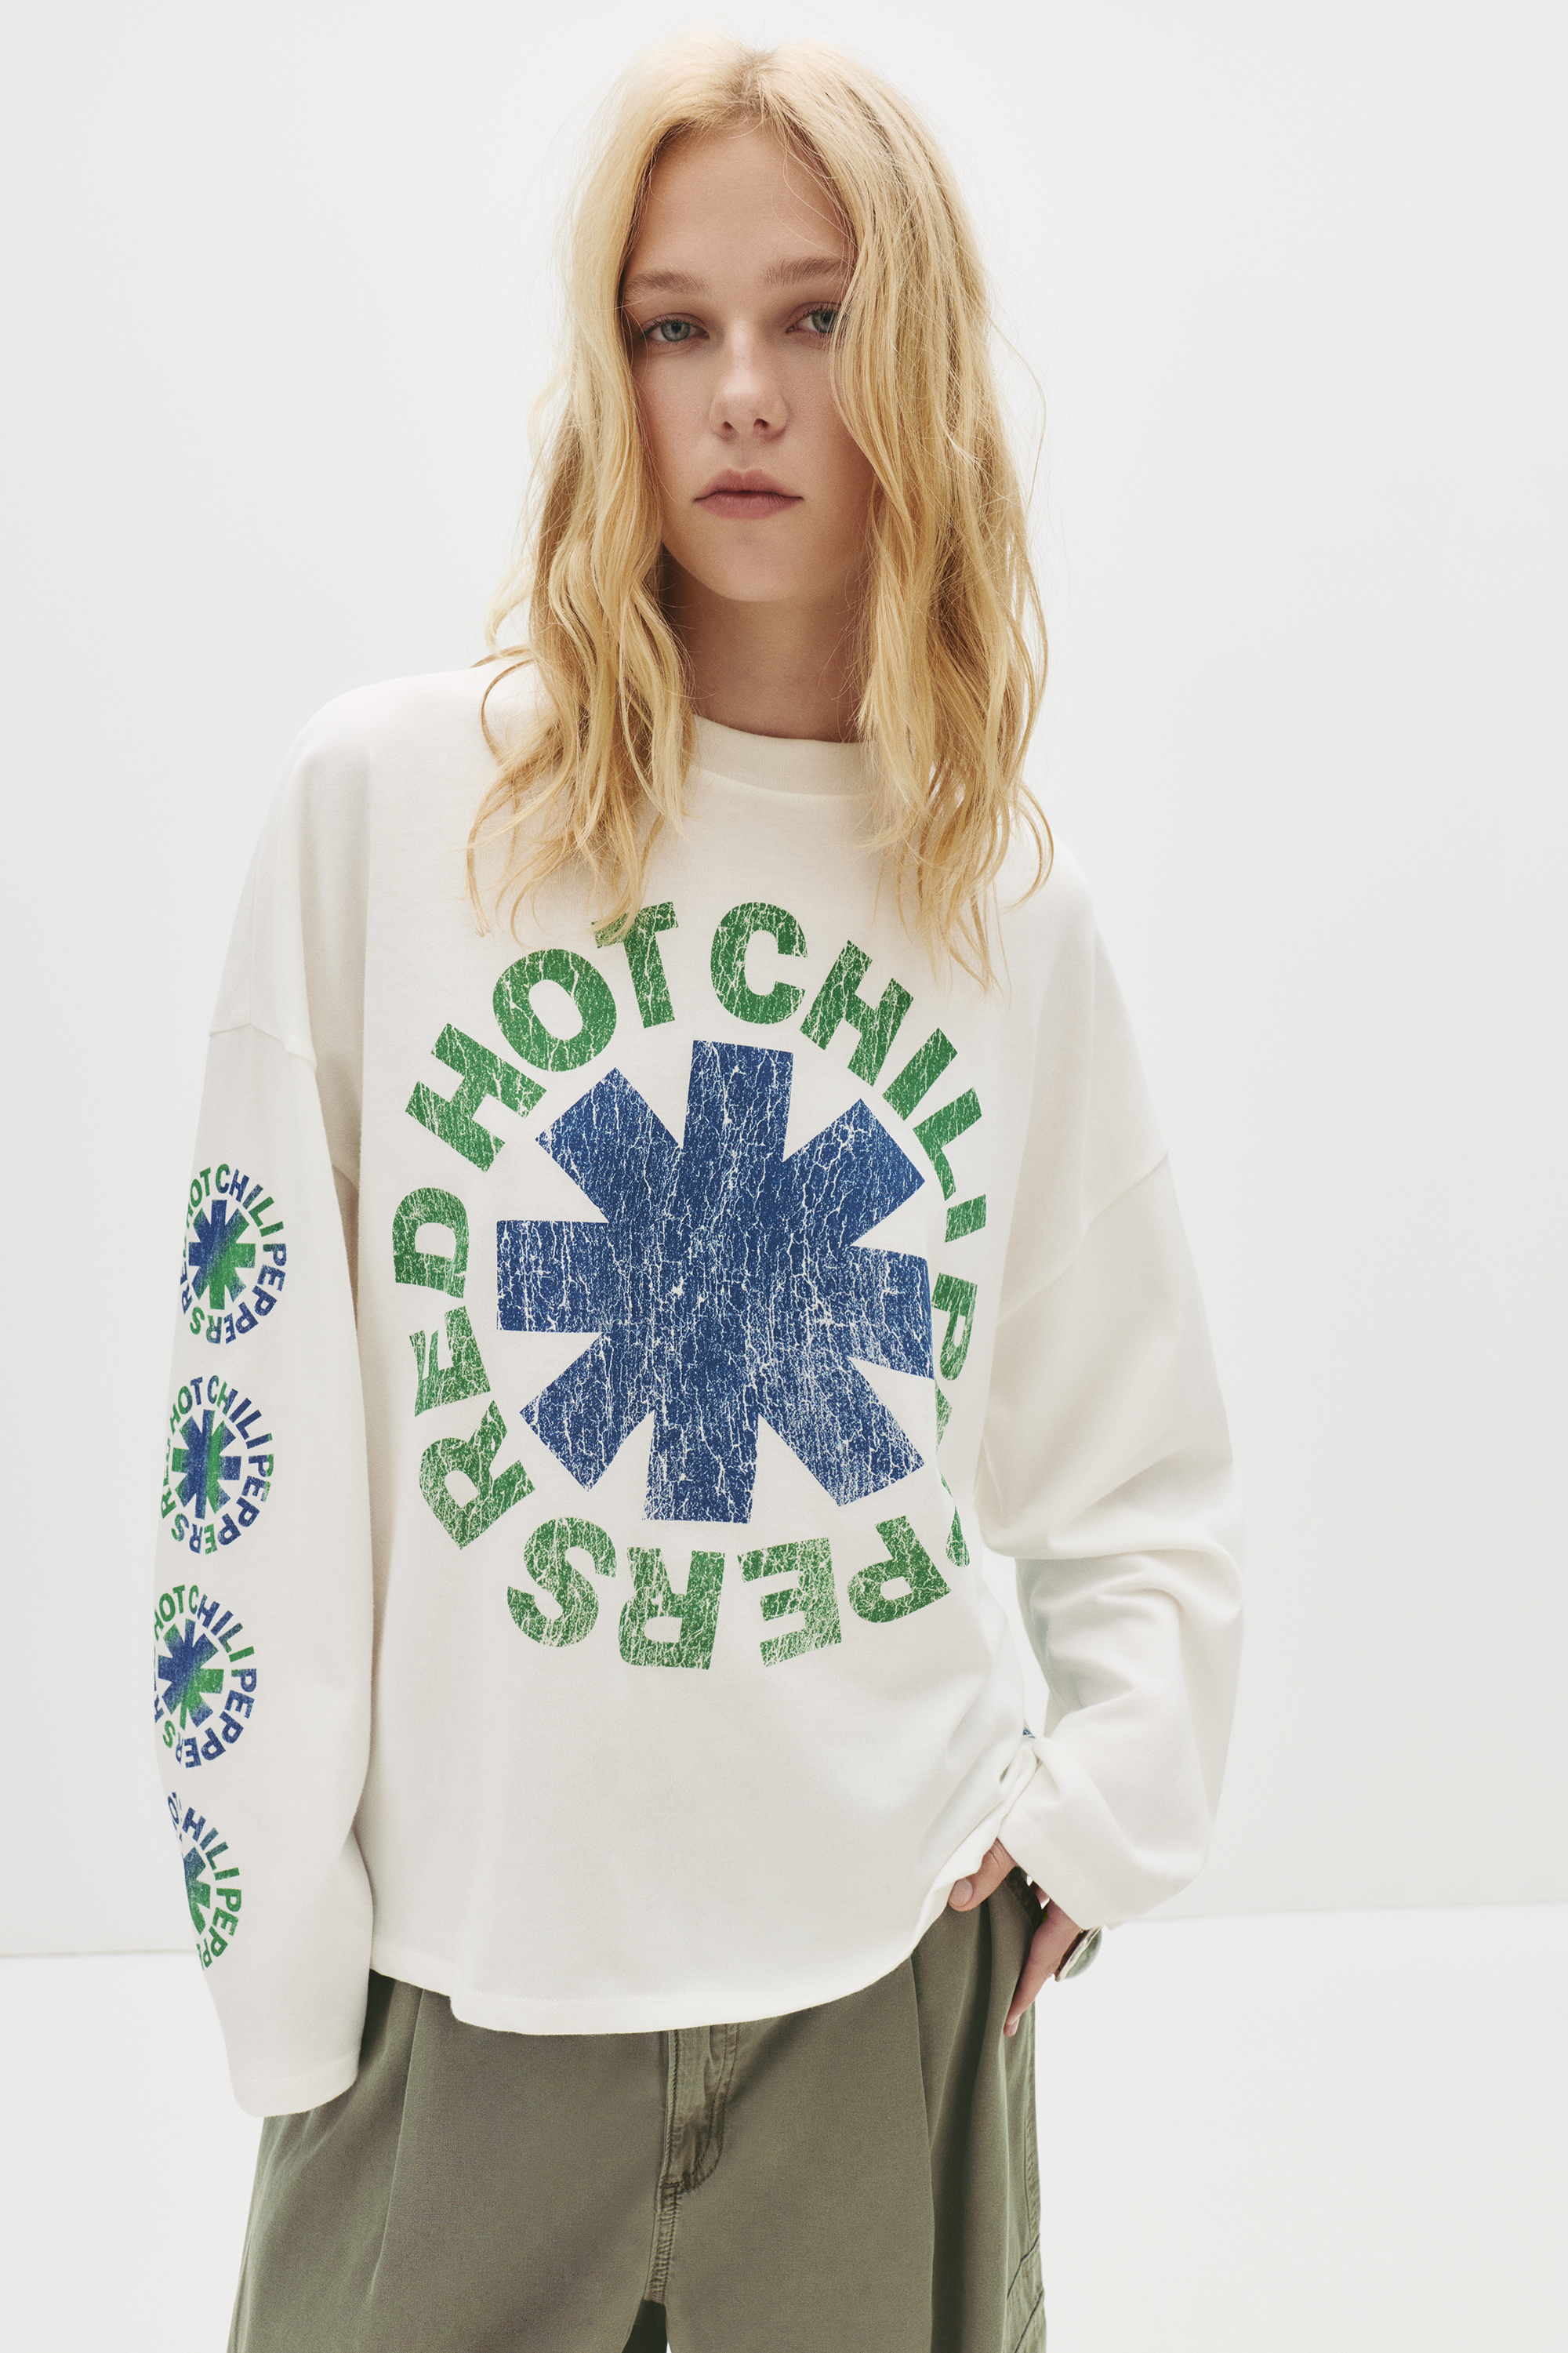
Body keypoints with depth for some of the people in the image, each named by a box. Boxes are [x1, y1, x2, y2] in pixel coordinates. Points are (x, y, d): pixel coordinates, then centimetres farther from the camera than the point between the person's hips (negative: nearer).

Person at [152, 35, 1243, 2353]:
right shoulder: (386, 800, -5)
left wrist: (1104, 1808, 0)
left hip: (896, 1982, 2)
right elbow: (259, 1420, -4)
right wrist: (275, 1942, -5)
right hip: (463, 1982, -1)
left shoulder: (1014, 904, 3)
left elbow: (1142, 1475, 12)